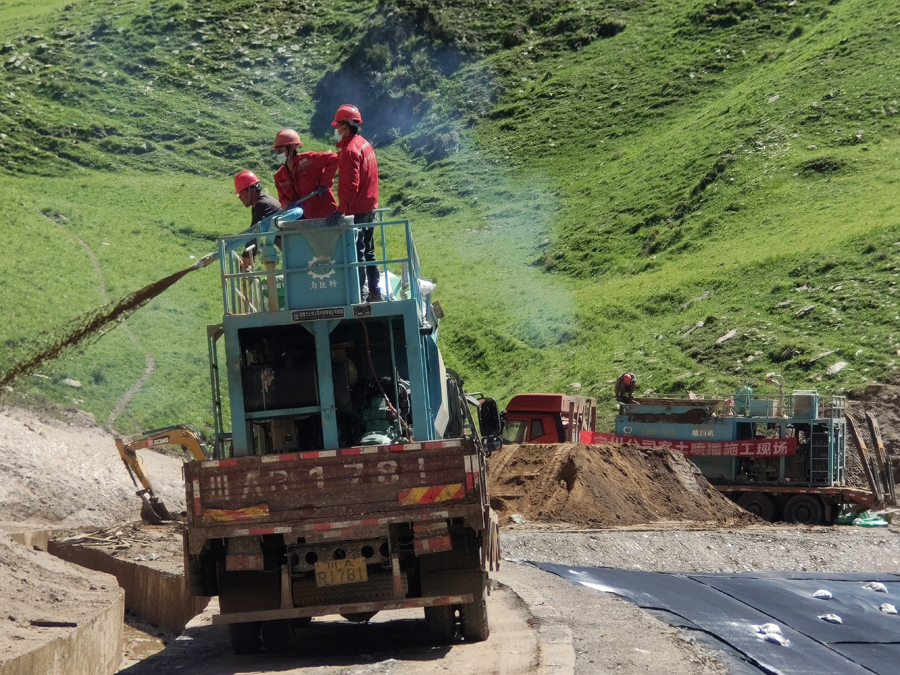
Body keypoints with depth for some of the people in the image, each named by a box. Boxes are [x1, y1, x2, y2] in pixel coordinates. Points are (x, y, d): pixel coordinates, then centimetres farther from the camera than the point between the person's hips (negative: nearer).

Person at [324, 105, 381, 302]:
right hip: (369, 207, 10)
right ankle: (374, 292, 22)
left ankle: (359, 293, -4)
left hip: (356, 211, -10)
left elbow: (351, 185, -26)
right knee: (368, 251, 16)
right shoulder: (364, 144, 11)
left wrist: (341, 210, -30)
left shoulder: (350, 150, -19)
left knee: (356, 252, -5)